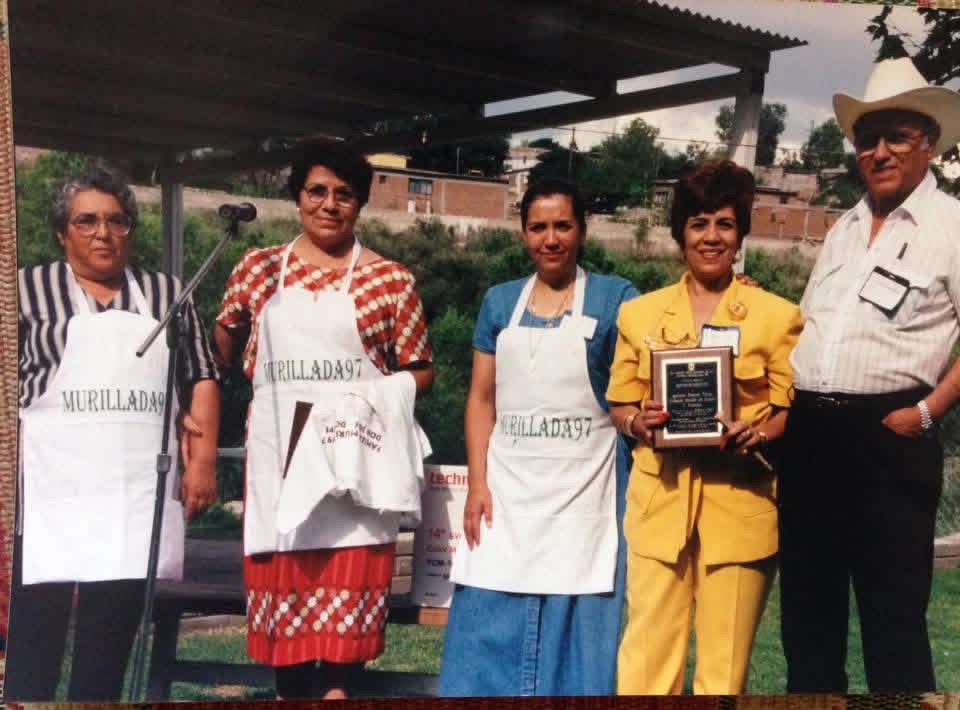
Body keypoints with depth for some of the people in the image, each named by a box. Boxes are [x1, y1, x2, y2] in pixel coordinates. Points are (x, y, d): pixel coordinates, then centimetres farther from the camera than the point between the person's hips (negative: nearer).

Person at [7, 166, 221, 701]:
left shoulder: (166, 293, 15)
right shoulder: (28, 288, 8)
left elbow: (202, 378, 13)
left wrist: (203, 459, 3)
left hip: (138, 492, 2)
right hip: (51, 487, -2)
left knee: (112, 637, 5)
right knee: (34, 632, -5)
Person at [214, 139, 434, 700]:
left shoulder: (391, 279, 2)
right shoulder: (259, 269, 8)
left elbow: (421, 371, 4)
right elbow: (222, 346, 18)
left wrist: (380, 397, -13)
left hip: (355, 449, -2)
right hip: (280, 447, 2)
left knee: (350, 579, -6)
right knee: (282, 576, 5)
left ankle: (338, 689, -1)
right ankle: (291, 691, 16)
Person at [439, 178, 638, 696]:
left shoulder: (615, 299, 1)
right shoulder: (500, 302, 10)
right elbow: (482, 398, 9)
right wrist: (476, 483, 0)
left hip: (584, 488, -2)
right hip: (508, 487, 3)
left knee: (574, 624, 1)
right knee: (493, 624, 4)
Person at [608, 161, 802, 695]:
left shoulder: (778, 316, 4)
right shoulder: (640, 313, 10)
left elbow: (792, 411, 3)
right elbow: (619, 405, 13)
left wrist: (756, 435, -17)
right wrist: (638, 421, -9)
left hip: (740, 505, -1)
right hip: (660, 502, 2)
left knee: (726, 663, 3)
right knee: (648, 656, 0)